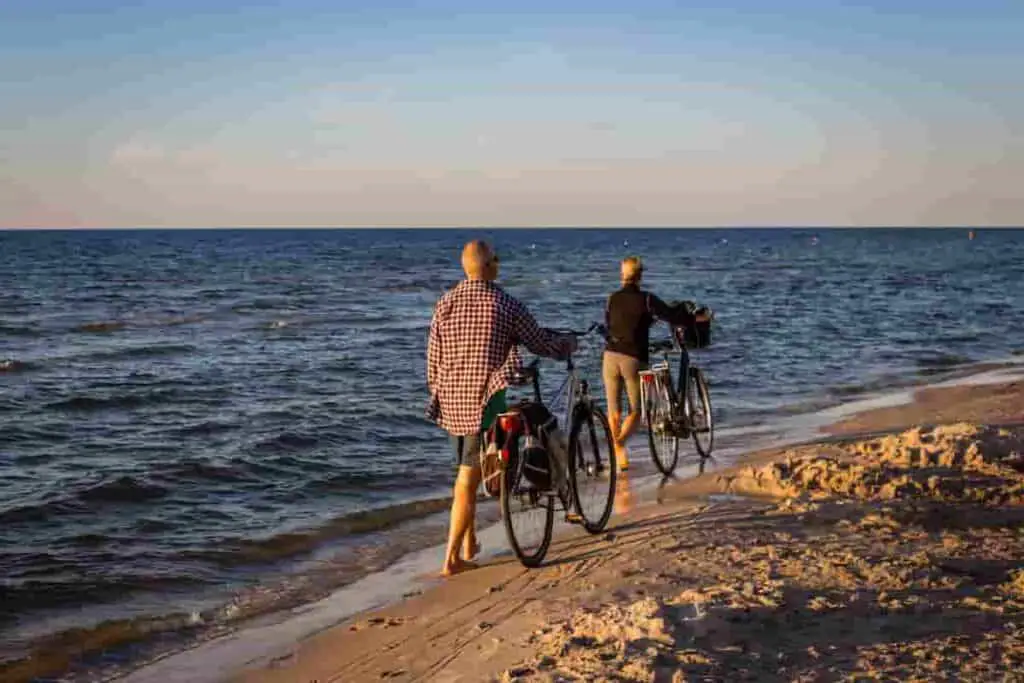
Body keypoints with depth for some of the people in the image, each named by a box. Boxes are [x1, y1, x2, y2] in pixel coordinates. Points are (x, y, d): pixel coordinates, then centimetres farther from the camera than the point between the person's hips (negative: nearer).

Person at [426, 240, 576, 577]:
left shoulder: (445, 303, 3)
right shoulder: (506, 304, -9)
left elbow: (433, 356, 8)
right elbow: (541, 344, 1)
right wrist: (570, 343, 22)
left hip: (451, 400, 5)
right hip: (484, 400, -5)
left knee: (465, 472, 23)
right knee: (468, 481, -3)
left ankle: (469, 544, 31)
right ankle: (452, 559, -3)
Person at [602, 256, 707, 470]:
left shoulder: (613, 299, 6)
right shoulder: (646, 299, -7)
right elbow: (671, 315, -7)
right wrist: (696, 318, 8)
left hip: (611, 356, 3)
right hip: (634, 359, -3)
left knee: (613, 411, 13)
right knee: (636, 410, 10)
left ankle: (617, 456, 16)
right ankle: (620, 442, -16)